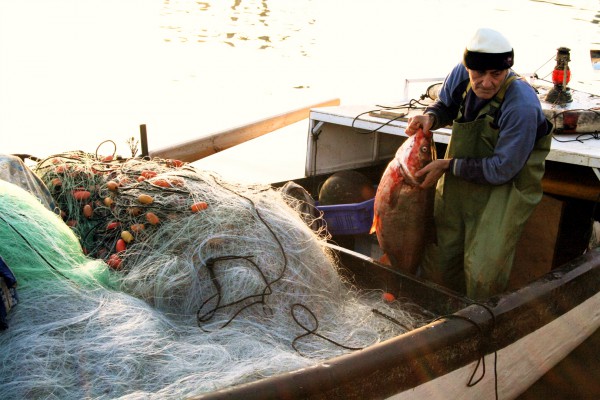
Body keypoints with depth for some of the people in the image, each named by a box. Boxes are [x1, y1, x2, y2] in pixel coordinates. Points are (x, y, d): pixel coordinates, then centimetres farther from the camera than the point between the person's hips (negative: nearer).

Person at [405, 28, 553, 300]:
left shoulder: (522, 106, -31)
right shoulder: (461, 74, -13)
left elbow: (502, 170, -25)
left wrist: (448, 165, -21)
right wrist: (430, 118, -13)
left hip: (505, 184, -5)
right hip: (459, 178, 6)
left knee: (483, 267, -3)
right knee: (442, 249, 15)